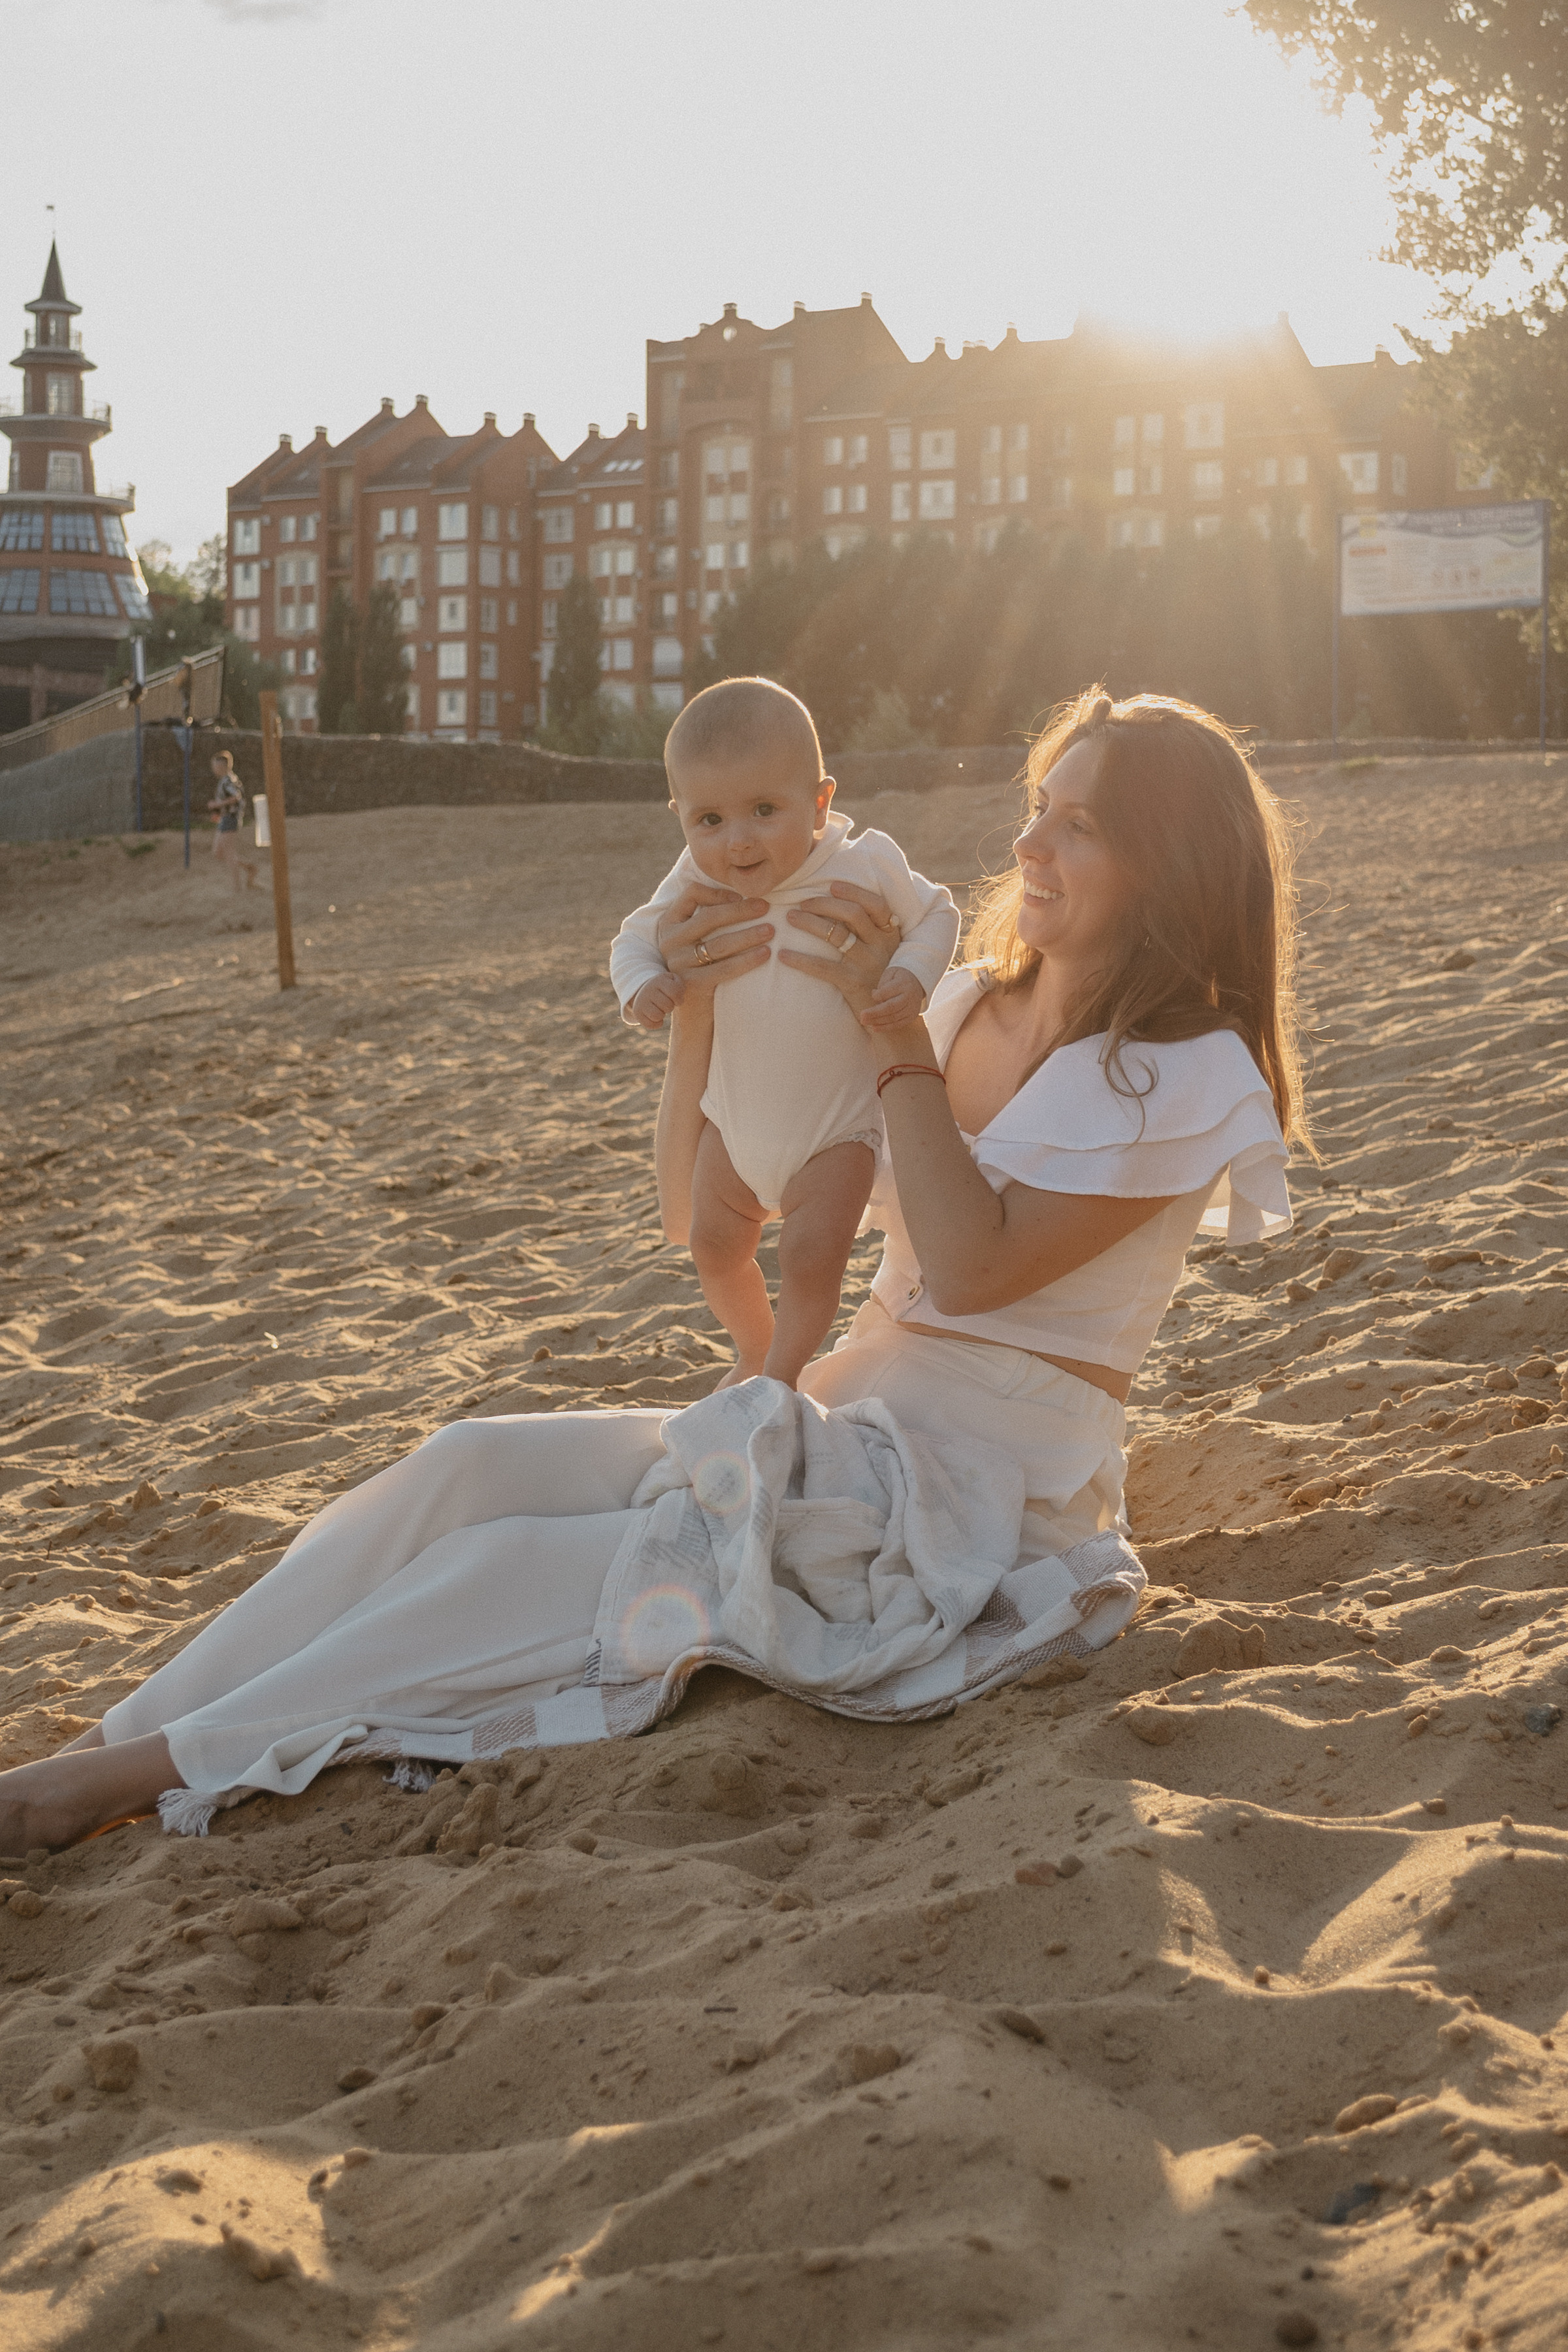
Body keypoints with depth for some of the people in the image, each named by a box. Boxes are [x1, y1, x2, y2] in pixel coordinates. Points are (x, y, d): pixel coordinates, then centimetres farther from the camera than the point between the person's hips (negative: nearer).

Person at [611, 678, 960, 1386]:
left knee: (812, 1256, -16)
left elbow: (935, 913, 1)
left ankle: (781, 1375, 11)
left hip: (836, 1126, -4)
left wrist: (913, 976, -19)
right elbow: (639, 934, 4)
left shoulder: (867, 866, -17)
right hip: (733, 1118, 4)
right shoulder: (697, 883, -11)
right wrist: (642, 983, -20)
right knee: (714, 1246, 15)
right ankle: (754, 1348, 44)